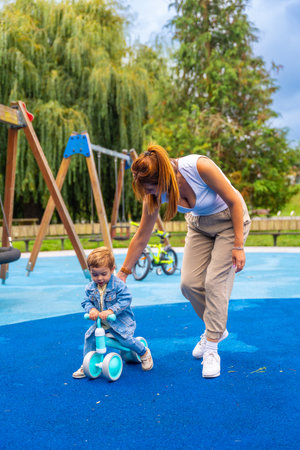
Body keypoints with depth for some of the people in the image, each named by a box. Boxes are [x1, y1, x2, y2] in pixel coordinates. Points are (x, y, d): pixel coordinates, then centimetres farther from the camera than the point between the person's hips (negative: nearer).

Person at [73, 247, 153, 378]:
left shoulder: (118, 284, -18)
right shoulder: (90, 287, -1)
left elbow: (125, 300, -23)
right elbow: (86, 302, 1)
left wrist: (111, 311, -34)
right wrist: (91, 309, -23)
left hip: (120, 320, -5)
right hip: (101, 322, 5)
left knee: (126, 339, -20)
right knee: (89, 337, -8)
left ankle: (144, 353, 11)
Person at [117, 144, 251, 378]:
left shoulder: (200, 166, -35)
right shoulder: (154, 193, -19)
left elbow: (234, 202, -23)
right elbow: (142, 236, -7)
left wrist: (238, 246, -20)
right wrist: (123, 273, -2)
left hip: (230, 220, -4)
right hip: (199, 224, 5)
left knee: (215, 282, -13)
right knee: (189, 283, -5)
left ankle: (211, 349, -2)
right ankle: (216, 328, 21)